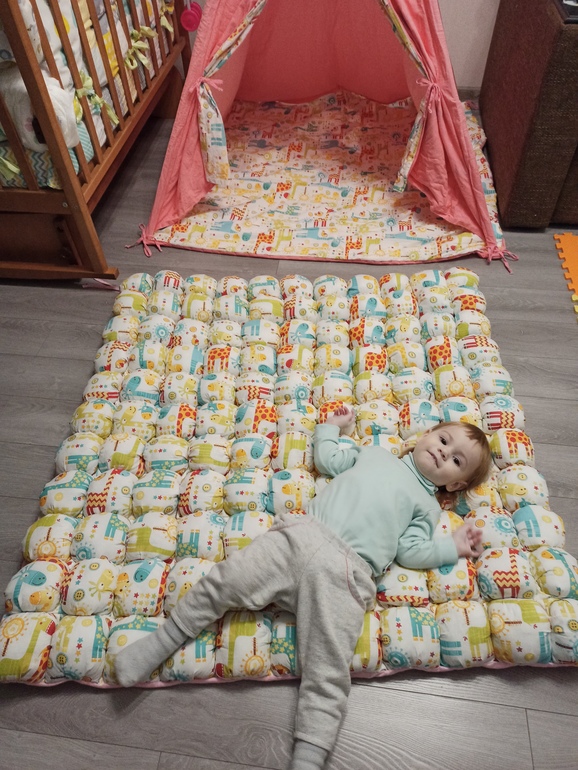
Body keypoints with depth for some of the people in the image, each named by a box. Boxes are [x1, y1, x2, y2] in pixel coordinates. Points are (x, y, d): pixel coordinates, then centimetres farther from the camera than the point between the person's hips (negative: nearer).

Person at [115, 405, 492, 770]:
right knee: (228, 577, -7)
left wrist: (453, 547, 5)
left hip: (345, 574, -2)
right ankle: (164, 639, 10)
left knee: (328, 673, -12)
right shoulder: (374, 453, 26)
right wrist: (333, 426, 40)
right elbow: (327, 459, 31)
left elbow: (411, 551, 9)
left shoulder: (426, 504, 20)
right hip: (302, 535, 2)